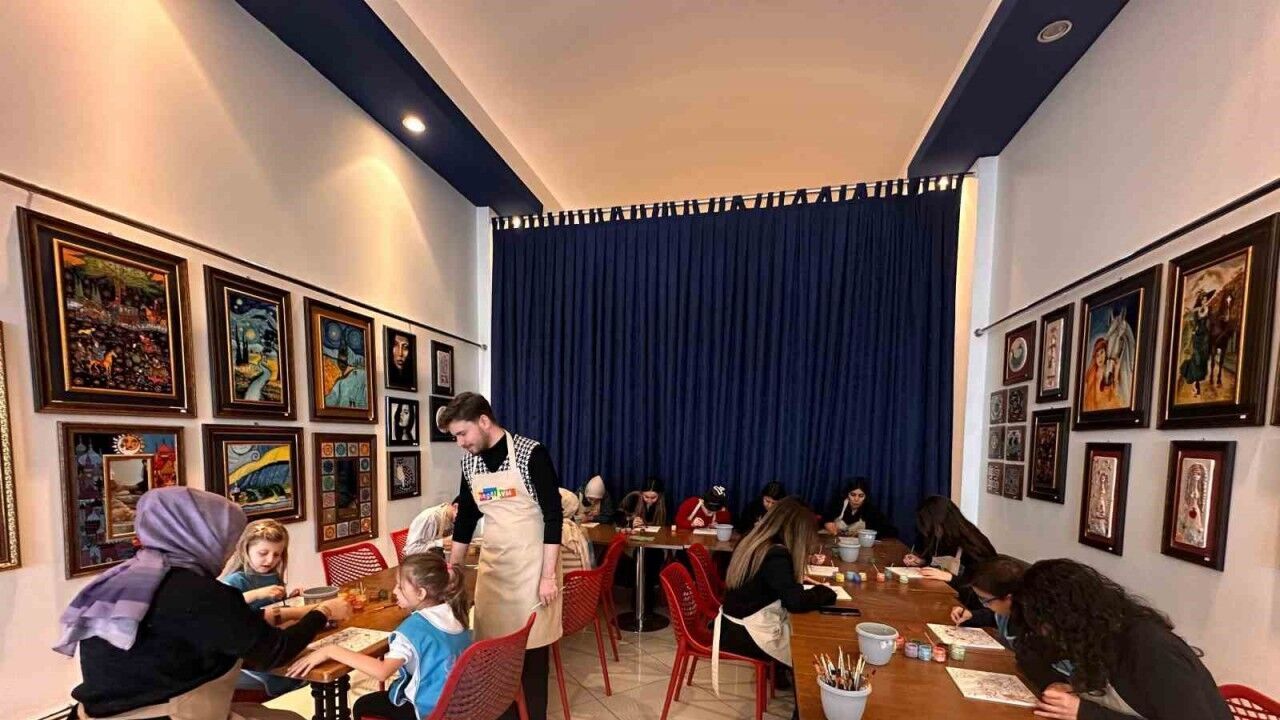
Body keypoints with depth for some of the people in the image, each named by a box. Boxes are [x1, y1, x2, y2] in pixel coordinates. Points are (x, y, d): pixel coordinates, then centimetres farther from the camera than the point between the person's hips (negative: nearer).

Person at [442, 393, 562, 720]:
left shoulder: (531, 453, -16)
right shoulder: (469, 462, 3)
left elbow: (553, 517, -15)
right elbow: (466, 518, 15)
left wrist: (548, 575, -16)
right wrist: (451, 568, 18)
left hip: (531, 564, -5)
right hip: (491, 565, 5)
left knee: (531, 648, 4)